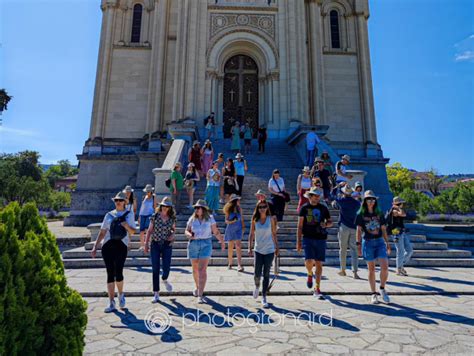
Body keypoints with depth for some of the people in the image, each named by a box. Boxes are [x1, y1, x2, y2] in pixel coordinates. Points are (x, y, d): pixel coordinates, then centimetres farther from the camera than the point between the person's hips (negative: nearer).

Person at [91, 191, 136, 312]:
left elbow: (132, 232, 7)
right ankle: (111, 303, 11)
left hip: (121, 245, -2)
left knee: (118, 273, -10)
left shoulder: (129, 214, 11)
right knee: (110, 274, 2)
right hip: (107, 245, 2)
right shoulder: (109, 215, 16)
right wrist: (95, 247, 8)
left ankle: (121, 294, 19)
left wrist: (126, 225, -13)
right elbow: (102, 232, 15)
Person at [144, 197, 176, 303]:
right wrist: (146, 244, 1)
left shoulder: (172, 218, 0)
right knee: (155, 269, 0)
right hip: (155, 244, 0)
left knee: (166, 268, -6)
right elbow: (149, 231, 3)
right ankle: (156, 294, 11)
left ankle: (164, 280, 32)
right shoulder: (155, 216, -4)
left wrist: (173, 234, -6)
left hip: (167, 245, 1)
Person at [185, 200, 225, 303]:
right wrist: (189, 235, -17)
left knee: (202, 270, -10)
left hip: (206, 244, -3)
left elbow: (216, 232, 2)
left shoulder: (210, 218, -4)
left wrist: (222, 241, 0)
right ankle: (197, 287, 42)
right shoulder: (192, 219, 1)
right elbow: (186, 231, 4)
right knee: (195, 269, 16)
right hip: (193, 244, 3)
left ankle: (200, 295, -9)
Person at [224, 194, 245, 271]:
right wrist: (232, 221, -20)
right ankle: (230, 263, 26)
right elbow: (226, 221, -2)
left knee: (238, 246, -11)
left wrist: (243, 227, 11)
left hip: (238, 229, 1)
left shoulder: (239, 209, 3)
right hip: (230, 229, -1)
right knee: (230, 247, 8)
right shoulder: (228, 210, -4)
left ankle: (239, 265, -15)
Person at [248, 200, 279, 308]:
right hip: (258, 250, 0)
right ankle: (257, 286, 34)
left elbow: (274, 234, 5)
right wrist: (250, 248, -4)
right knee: (257, 274, -1)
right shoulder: (255, 219, 0)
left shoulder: (271, 219, -1)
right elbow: (251, 234, 3)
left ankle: (264, 297, 17)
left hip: (269, 250, 0)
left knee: (266, 274, 4)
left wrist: (277, 248, 7)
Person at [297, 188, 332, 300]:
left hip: (320, 239, 2)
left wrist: (325, 224, -8)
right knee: (308, 261, -14)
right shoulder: (304, 208, 2)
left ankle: (317, 290, 13)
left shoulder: (323, 208, 8)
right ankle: (310, 275, 22)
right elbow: (300, 226, 3)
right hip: (308, 239, -2)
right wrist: (298, 241, -2)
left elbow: (330, 222, 17)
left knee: (319, 264, 2)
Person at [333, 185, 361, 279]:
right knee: (354, 250, 2)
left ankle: (343, 270, 20)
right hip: (354, 228, 2)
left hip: (344, 227, -2)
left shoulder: (340, 200, -4)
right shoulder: (357, 203, 3)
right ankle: (355, 273, -5)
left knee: (343, 249, 9)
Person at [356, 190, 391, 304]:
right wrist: (358, 245, -4)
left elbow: (383, 229, 12)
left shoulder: (379, 214, 7)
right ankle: (374, 294, 17)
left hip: (380, 242, 2)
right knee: (371, 269, 5)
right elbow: (359, 230, 0)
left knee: (385, 267, -10)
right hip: (367, 242, -2)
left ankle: (382, 289, 15)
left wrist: (387, 243, 10)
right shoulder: (360, 214, 0)